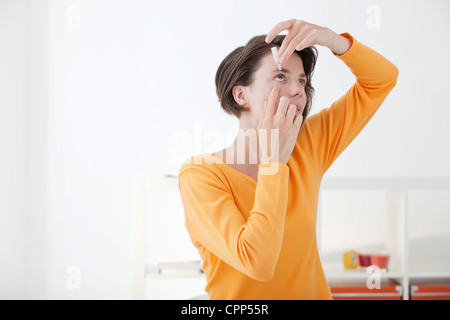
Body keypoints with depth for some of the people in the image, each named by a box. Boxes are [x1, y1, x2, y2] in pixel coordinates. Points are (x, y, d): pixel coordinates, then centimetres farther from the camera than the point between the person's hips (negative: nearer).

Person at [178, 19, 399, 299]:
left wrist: (330, 38, -10)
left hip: (313, 292, 4)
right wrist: (274, 159, -19)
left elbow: (382, 79, 6)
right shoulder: (200, 174, -12)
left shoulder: (307, 148, 2)